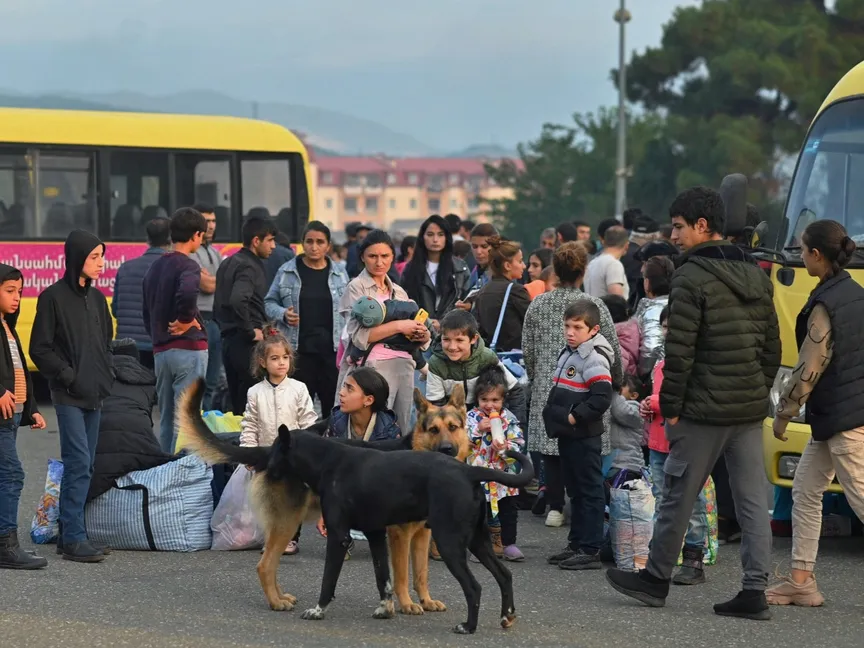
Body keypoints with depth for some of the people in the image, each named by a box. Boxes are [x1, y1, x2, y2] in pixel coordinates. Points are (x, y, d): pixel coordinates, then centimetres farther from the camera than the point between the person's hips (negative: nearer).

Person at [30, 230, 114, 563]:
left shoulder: (96, 297, 13)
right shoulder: (53, 297, -7)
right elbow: (40, 349, -8)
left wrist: (106, 376, 9)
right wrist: (69, 376, -13)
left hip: (94, 396, 7)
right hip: (69, 396, -7)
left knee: (82, 466, 8)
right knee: (79, 463, -12)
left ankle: (70, 534, 13)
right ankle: (73, 538, -11)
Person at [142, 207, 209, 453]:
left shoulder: (155, 267, 15)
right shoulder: (188, 266, -10)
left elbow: (147, 312, 20)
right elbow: (187, 293, -32)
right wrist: (186, 320, -17)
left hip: (160, 350, 8)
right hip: (188, 348, -8)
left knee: (166, 419, 13)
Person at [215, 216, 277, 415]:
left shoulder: (228, 263, 16)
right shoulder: (248, 266, -13)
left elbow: (220, 303, 23)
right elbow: (238, 300, -29)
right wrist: (251, 331, -19)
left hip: (229, 340, 9)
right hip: (247, 344, -9)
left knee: (237, 405, 12)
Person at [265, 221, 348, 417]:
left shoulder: (339, 274, 9)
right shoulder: (287, 272, 5)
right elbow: (269, 303, 11)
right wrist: (283, 314, -10)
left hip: (332, 349, 1)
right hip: (298, 348, -1)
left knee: (334, 406, 0)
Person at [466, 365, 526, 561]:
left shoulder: (509, 418, -4)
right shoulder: (472, 417, -5)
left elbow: (518, 444, -8)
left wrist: (504, 448, -27)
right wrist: (478, 430, -25)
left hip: (504, 473, 2)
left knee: (508, 509, 9)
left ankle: (509, 544, 19)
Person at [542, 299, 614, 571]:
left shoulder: (595, 359, -15)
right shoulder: (568, 354, 14)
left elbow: (601, 398, -24)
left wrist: (574, 417, -20)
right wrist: (554, 415, 12)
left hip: (585, 437, -10)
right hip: (567, 435, 10)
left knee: (590, 491, -4)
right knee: (575, 491, 16)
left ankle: (590, 550, -1)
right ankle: (576, 544, 24)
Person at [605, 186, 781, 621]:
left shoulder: (692, 277, -12)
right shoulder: (757, 277, 12)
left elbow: (679, 351, -15)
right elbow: (772, 347, 14)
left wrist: (670, 406, -8)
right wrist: (759, 393, 18)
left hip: (704, 409, -7)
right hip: (751, 409, 7)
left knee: (678, 495, 6)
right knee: (752, 500, 5)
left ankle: (656, 579, 17)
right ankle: (754, 591, 4)